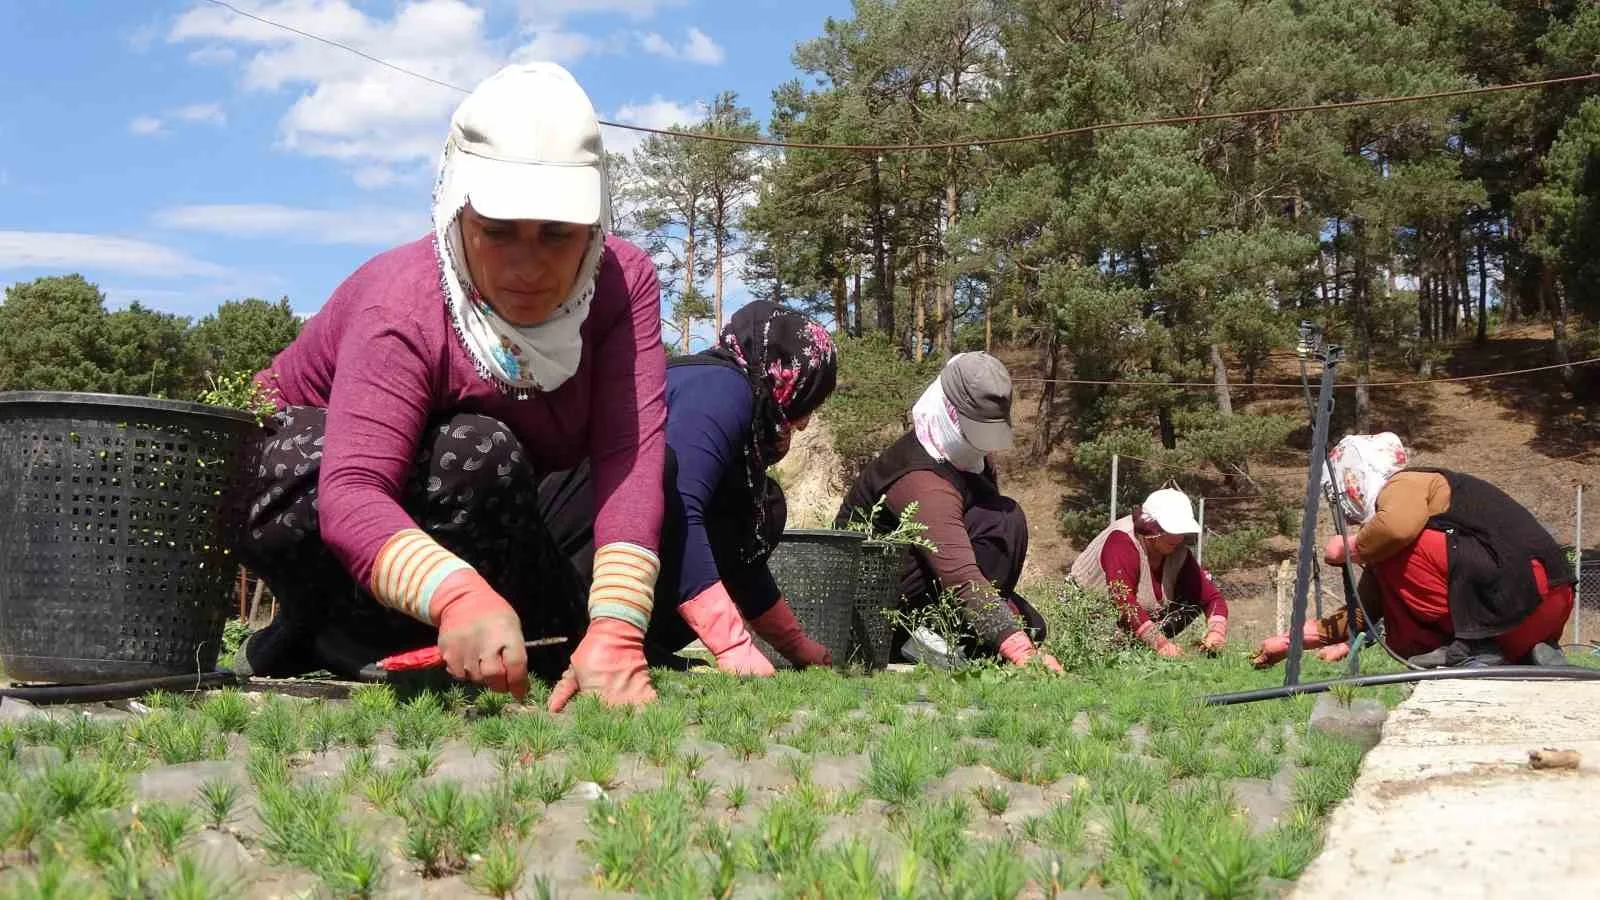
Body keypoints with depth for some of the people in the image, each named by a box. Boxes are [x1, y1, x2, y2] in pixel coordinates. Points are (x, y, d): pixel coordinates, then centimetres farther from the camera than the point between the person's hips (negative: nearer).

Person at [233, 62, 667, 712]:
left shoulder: (623, 283, -24)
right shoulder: (401, 308, -34)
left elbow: (630, 457, -36)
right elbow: (351, 495, -48)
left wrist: (615, 633, -50)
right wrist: (460, 598, -68)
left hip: (451, 516, 6)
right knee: (477, 453, -35)